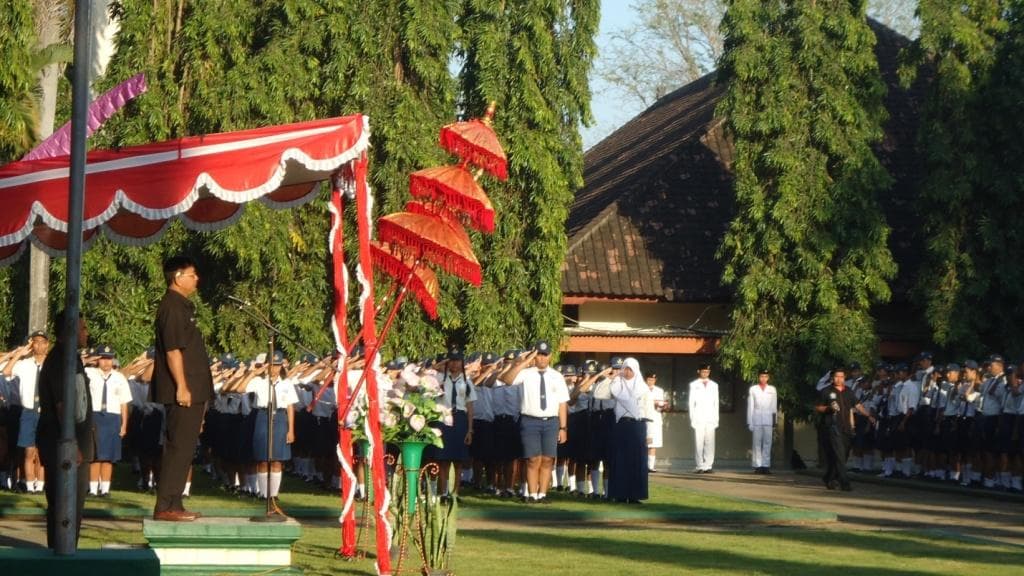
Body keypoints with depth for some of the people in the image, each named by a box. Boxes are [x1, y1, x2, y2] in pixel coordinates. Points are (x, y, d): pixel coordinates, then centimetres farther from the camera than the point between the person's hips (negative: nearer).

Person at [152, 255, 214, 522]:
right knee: (179, 448, -10)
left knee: (182, 448, 12)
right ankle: (165, 506, -10)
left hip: (191, 390, 11)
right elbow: (172, 350, -20)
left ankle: (173, 504, 16)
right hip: (183, 391, -11)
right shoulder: (172, 306, -13)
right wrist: (182, 386, -23)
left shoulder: (182, 305, 19)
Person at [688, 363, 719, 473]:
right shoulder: (694, 385, 9)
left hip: (710, 419, 2)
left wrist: (716, 419, 7)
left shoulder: (714, 385, 16)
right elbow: (691, 403, 6)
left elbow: (716, 403, 14)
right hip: (698, 418, -2)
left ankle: (708, 466, -4)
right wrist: (692, 419, -2)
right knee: (698, 443, -7)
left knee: (710, 443, -4)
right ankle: (699, 466, -6)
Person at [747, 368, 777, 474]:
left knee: (767, 443, -3)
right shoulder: (753, 389, 6)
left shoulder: (772, 389, 10)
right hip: (756, 420, -1)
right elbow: (750, 407, 6)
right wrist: (749, 423, 1)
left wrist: (774, 422, 7)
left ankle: (766, 465, -3)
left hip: (768, 420, 1)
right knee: (757, 443, -5)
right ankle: (757, 466, -4)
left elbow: (774, 407, 12)